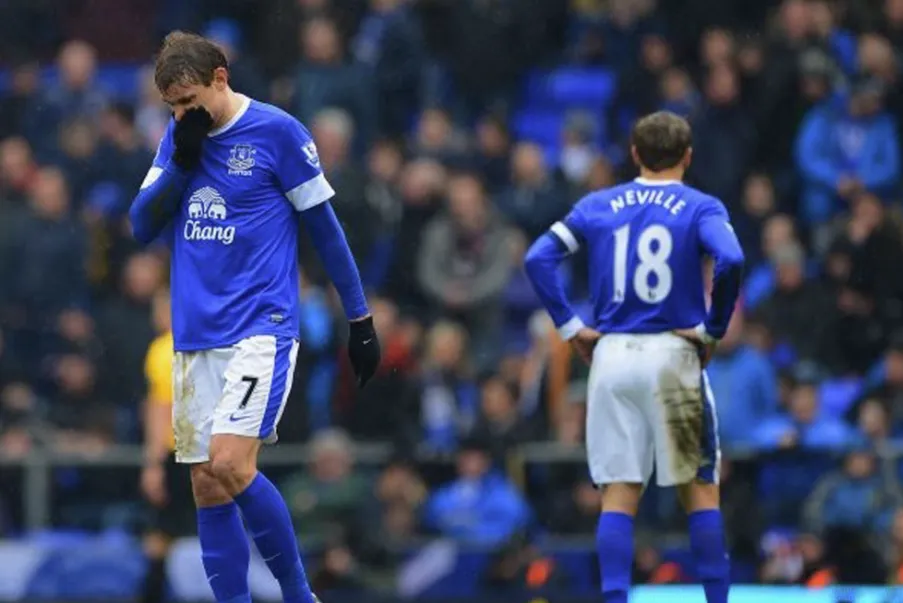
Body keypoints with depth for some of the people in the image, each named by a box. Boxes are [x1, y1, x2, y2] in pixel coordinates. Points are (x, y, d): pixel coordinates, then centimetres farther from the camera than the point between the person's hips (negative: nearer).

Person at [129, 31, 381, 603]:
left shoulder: (277, 131, -7)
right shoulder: (178, 135, 9)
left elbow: (324, 226, -2)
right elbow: (143, 228, 6)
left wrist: (361, 318, -1)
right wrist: (182, 160, -8)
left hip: (260, 329, -6)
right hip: (194, 337, 6)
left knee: (229, 466, -21)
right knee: (207, 487, 3)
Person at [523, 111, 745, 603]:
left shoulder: (596, 206, 9)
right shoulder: (701, 208, 0)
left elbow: (538, 258, 1)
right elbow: (731, 260, -19)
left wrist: (570, 327, 3)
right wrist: (713, 328, -8)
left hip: (611, 355, 2)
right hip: (673, 356, -2)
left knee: (619, 494, 3)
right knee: (700, 489, 7)